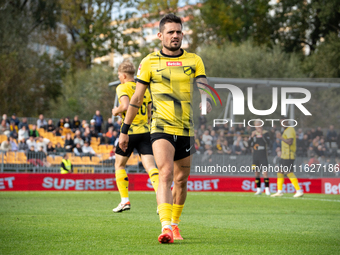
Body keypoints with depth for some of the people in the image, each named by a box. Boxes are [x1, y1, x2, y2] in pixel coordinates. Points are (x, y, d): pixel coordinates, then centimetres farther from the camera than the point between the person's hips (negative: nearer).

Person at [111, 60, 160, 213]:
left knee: (119, 165, 14)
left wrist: (116, 111, -2)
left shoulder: (122, 88, -4)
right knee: (150, 167, -4)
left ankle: (125, 200, 9)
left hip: (130, 131, -5)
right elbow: (150, 113, 14)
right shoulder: (144, 89, 15)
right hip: (145, 131, 5)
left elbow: (126, 105, -21)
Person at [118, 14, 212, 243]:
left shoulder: (194, 61, 7)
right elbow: (137, 98, 9)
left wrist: (207, 104, -27)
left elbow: (203, 89, -2)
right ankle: (165, 227, -31)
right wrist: (125, 131, 9)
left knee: (181, 180, 10)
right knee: (166, 174, -21)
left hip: (187, 129, 3)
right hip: (161, 127, -3)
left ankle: (175, 223, 29)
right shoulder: (149, 62, 3)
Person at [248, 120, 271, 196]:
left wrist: (262, 135, -19)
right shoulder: (254, 133, 10)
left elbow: (269, 143, -15)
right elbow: (249, 145, 7)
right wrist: (252, 137, -7)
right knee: (256, 173, 6)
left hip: (263, 156, -4)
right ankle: (258, 189, 13)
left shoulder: (265, 133, -2)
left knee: (265, 172, -14)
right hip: (255, 156, 4)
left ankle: (267, 189, -12)